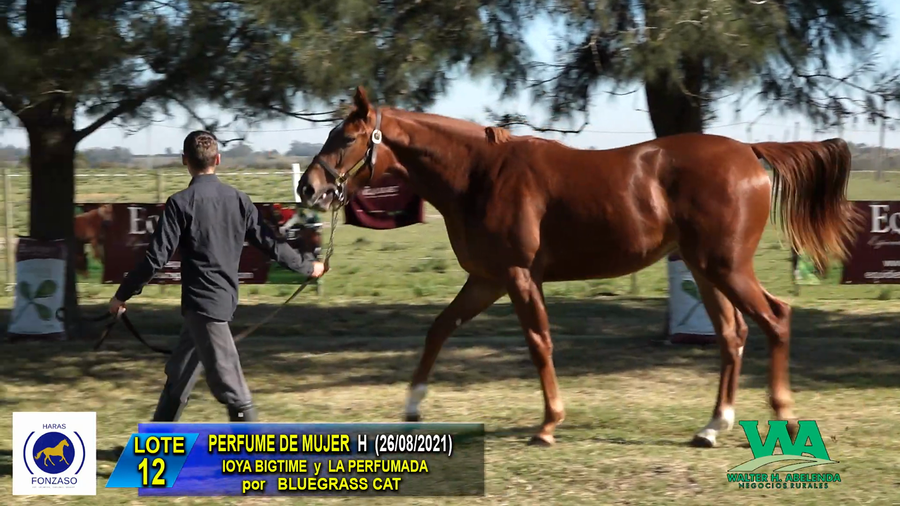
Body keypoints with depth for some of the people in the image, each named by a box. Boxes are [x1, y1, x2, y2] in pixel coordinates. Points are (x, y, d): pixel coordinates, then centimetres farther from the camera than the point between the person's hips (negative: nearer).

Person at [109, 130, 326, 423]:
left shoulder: (180, 203, -10)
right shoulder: (238, 200, 5)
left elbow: (156, 258, -12)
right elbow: (270, 244, 8)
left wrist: (122, 295, -2)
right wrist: (307, 267, 24)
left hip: (201, 302, -6)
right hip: (226, 298, 6)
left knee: (231, 388, -6)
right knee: (178, 374, 19)